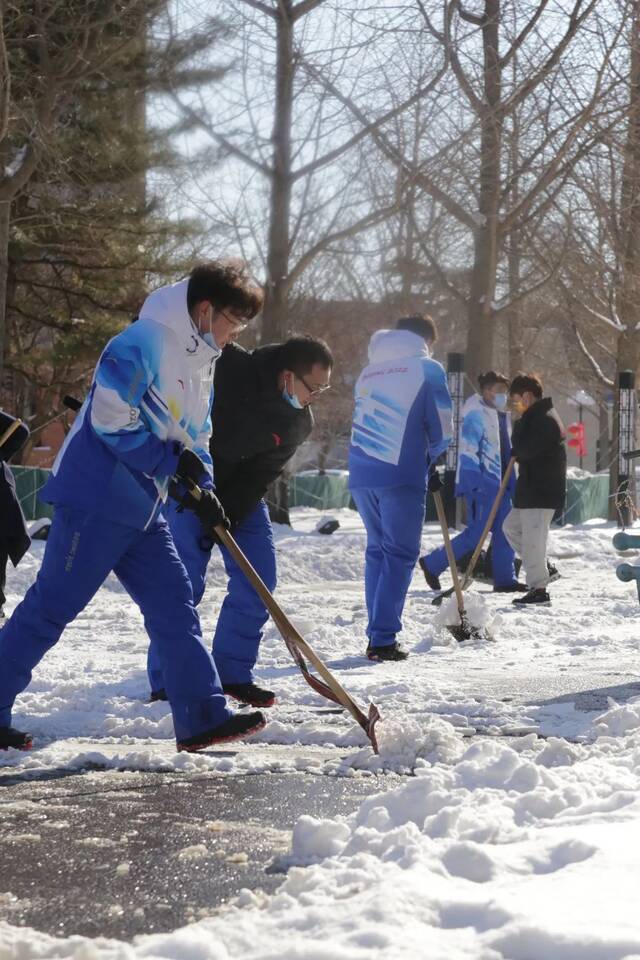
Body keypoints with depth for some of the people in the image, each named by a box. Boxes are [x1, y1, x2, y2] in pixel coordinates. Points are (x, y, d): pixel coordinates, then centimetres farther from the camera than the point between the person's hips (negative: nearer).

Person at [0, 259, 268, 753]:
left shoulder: (201, 360, 15)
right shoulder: (144, 342, -16)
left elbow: (195, 437, 22)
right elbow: (111, 421, -21)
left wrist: (204, 489, 5)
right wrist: (174, 460, -15)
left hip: (140, 507, 10)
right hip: (95, 496, -10)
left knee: (175, 604, 5)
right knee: (51, 606, -6)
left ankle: (202, 716, 6)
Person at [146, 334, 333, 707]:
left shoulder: (298, 423, -11)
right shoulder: (228, 366, -26)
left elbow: (259, 478, -15)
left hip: (241, 494, 5)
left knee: (258, 579, 0)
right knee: (184, 580, -12)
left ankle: (234, 674, 14)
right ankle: (166, 682, -3)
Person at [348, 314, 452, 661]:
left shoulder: (369, 372, 19)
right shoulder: (426, 369, 1)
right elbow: (442, 428, -2)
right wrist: (431, 457, 18)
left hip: (361, 474, 6)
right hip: (401, 475, -6)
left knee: (377, 550, 15)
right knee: (399, 555, -2)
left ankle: (378, 636, 14)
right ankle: (383, 639, -10)